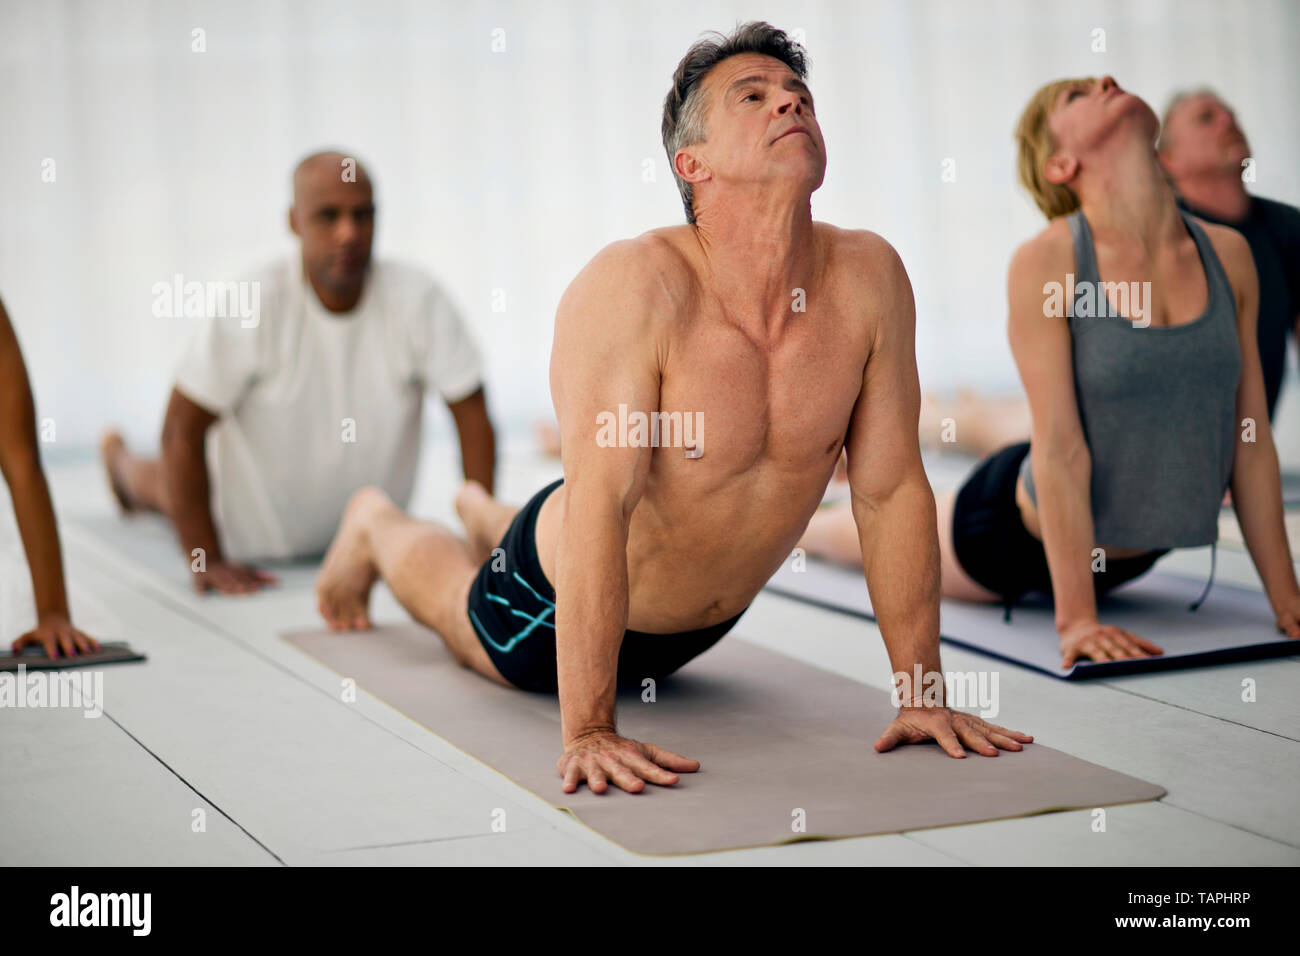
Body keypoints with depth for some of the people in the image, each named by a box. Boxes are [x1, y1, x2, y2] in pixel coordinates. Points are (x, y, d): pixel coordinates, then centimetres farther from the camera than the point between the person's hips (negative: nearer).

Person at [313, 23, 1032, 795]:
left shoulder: (868, 278, -23)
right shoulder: (633, 285, -37)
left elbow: (894, 490, -16)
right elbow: (600, 506, -42)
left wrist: (924, 694, -16)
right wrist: (588, 732, -45)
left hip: (704, 623, 5)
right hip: (556, 607, -5)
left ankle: (491, 517, 65)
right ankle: (378, 525, 59)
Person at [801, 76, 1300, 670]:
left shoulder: (1228, 255, -12)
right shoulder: (1046, 262, -25)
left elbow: (1251, 438, -8)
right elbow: (1060, 451, -28)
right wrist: (1076, 619, -31)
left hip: (1135, 553, 5)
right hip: (1027, 539, -4)